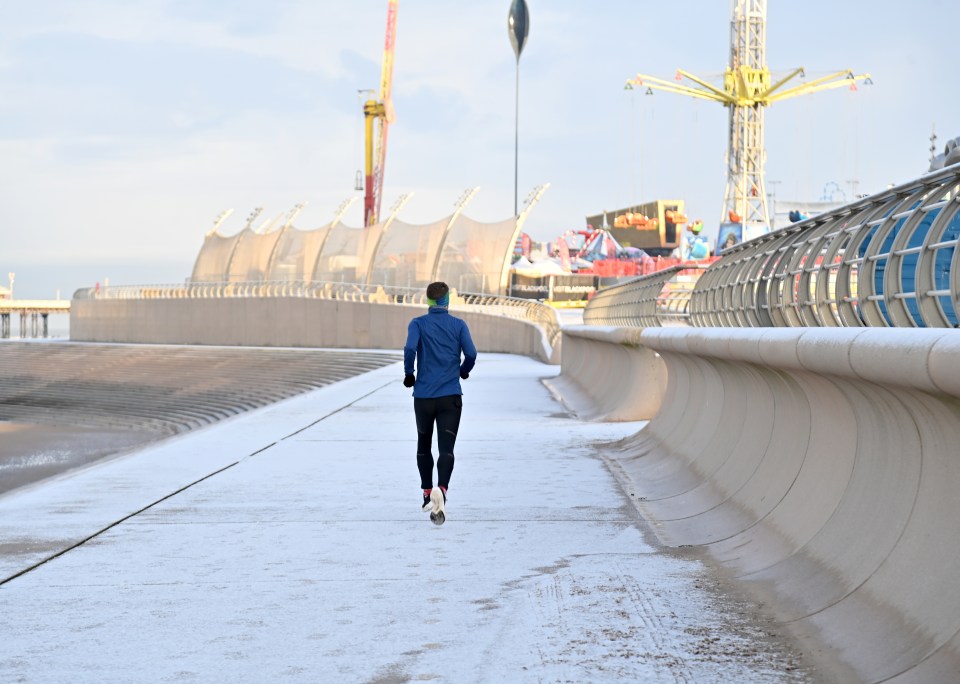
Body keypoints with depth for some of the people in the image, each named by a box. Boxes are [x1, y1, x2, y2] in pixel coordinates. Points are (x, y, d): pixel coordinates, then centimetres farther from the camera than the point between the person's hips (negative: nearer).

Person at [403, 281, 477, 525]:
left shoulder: (418, 324, 2)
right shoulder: (458, 325, 4)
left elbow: (410, 348, -15)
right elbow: (471, 353, -7)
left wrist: (409, 374, 0)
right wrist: (464, 371, 14)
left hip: (423, 396, 1)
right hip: (451, 396, -1)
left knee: (423, 446, 20)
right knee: (446, 449, -8)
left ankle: (427, 494, 25)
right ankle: (441, 490, -33)